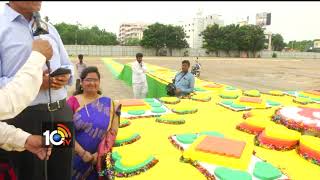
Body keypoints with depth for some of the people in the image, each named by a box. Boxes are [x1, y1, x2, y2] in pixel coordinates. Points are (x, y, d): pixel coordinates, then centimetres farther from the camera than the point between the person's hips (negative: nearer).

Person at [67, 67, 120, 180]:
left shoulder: (109, 104, -1)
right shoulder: (73, 101, -4)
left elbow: (112, 132, -4)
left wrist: (100, 154, -13)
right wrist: (82, 152, -14)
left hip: (99, 159, 1)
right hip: (76, 157, 0)